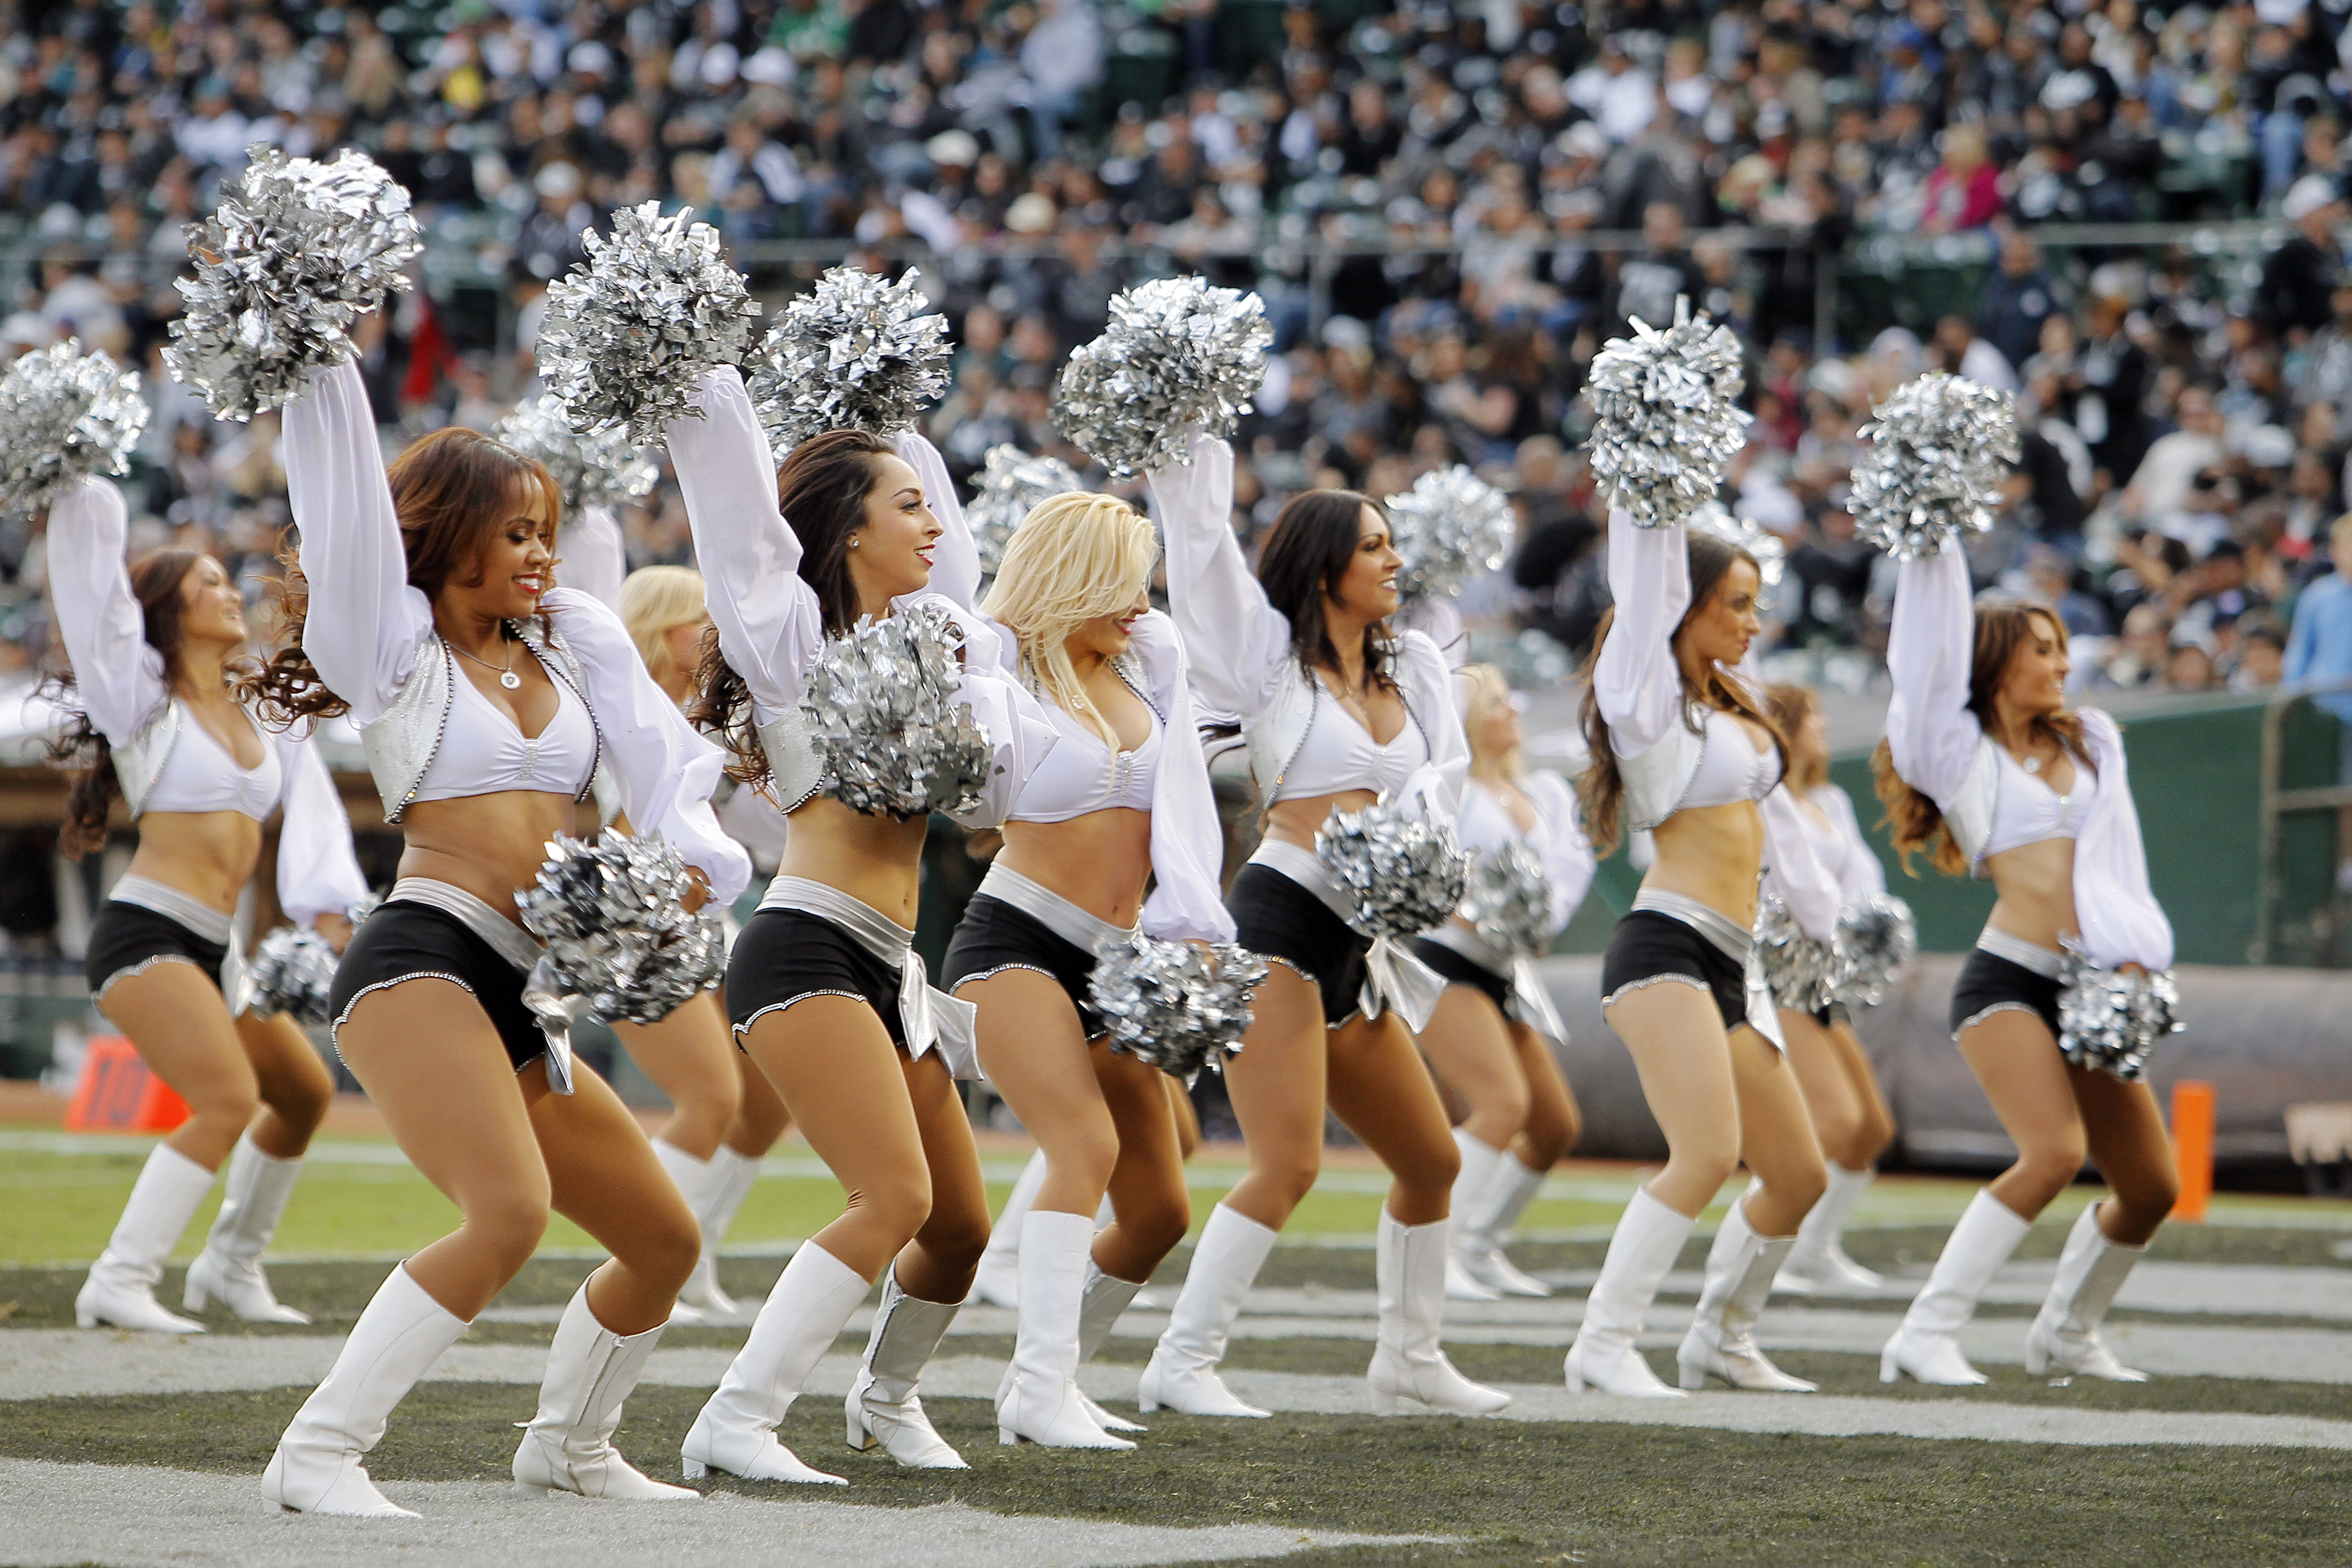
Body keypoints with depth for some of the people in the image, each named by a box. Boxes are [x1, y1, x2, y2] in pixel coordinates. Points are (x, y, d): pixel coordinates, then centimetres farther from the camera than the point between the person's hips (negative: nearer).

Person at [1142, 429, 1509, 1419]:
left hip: (1360, 945, 7)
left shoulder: (1412, 669, 16)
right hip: (1280, 919, -7)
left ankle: (1409, 1356, 29)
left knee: (1432, 1161, 15)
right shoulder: (1270, 654, 1)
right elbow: (1203, 537, -3)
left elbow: (1444, 771, 5)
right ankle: (1181, 1365, -14)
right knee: (1288, 1163, -17)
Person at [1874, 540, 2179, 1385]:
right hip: (2006, 980, -6)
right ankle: (1926, 1335, -21)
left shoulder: (2091, 744, 17)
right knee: (2054, 1153, -26)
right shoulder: (1959, 753, 5)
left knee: (2151, 1186, 6)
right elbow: (1930, 659, -4)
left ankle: (2067, 1332, 29)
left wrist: (2132, 955, -5)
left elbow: (2118, 860, 9)